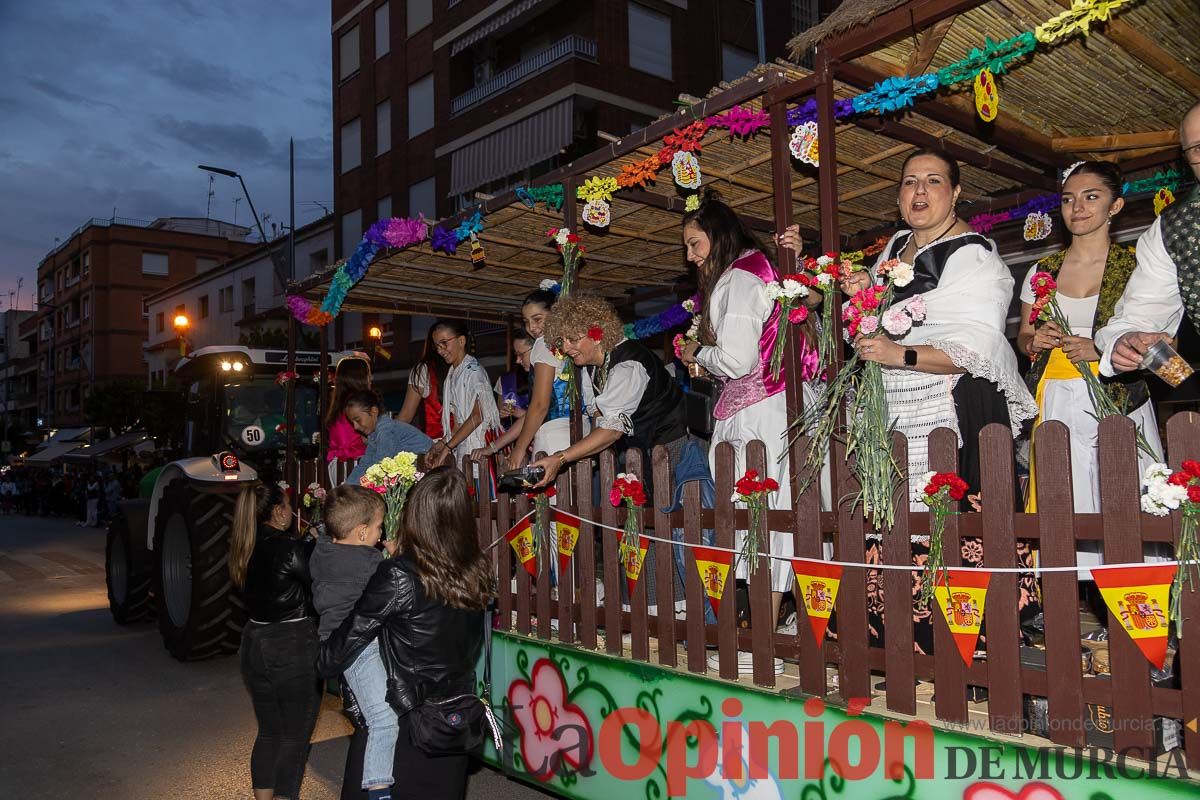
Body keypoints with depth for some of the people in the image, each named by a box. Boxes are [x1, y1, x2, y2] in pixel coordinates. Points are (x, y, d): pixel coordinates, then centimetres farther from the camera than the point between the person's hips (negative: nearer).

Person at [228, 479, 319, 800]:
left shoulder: (244, 549, 2)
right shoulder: (295, 548, -19)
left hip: (255, 644, 7)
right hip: (293, 650, -7)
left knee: (269, 732, 20)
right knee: (295, 737, 8)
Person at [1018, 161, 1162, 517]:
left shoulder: (1137, 266, 2)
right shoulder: (1042, 271, 11)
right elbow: (1023, 337, 20)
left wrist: (1102, 349, -15)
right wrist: (1035, 341, -2)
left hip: (1117, 404, -2)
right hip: (1055, 408, 3)